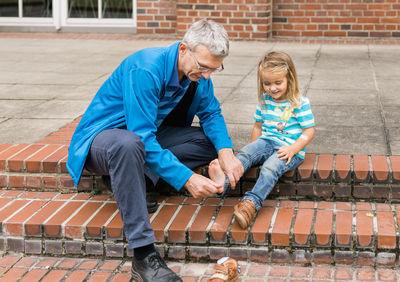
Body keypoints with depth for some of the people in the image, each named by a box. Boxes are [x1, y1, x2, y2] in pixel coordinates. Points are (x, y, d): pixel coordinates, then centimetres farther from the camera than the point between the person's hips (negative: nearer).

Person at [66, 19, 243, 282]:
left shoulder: (198, 72, -7)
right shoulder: (145, 70, -30)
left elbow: (211, 112, 2)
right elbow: (142, 138, -33)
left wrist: (226, 152, -18)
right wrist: (186, 178, -38)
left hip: (147, 135, 7)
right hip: (102, 137, -7)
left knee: (214, 140, -7)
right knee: (128, 143, -43)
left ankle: (136, 177, -14)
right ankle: (143, 255, -40)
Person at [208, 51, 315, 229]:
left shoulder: (300, 103, -6)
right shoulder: (264, 101, 11)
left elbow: (309, 131, -6)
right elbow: (258, 126, 22)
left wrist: (293, 149, -18)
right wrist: (254, 149, 12)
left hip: (290, 148, -5)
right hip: (266, 142, 5)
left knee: (270, 167, -33)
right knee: (245, 153, -24)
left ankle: (251, 203, -49)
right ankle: (224, 181, -49)